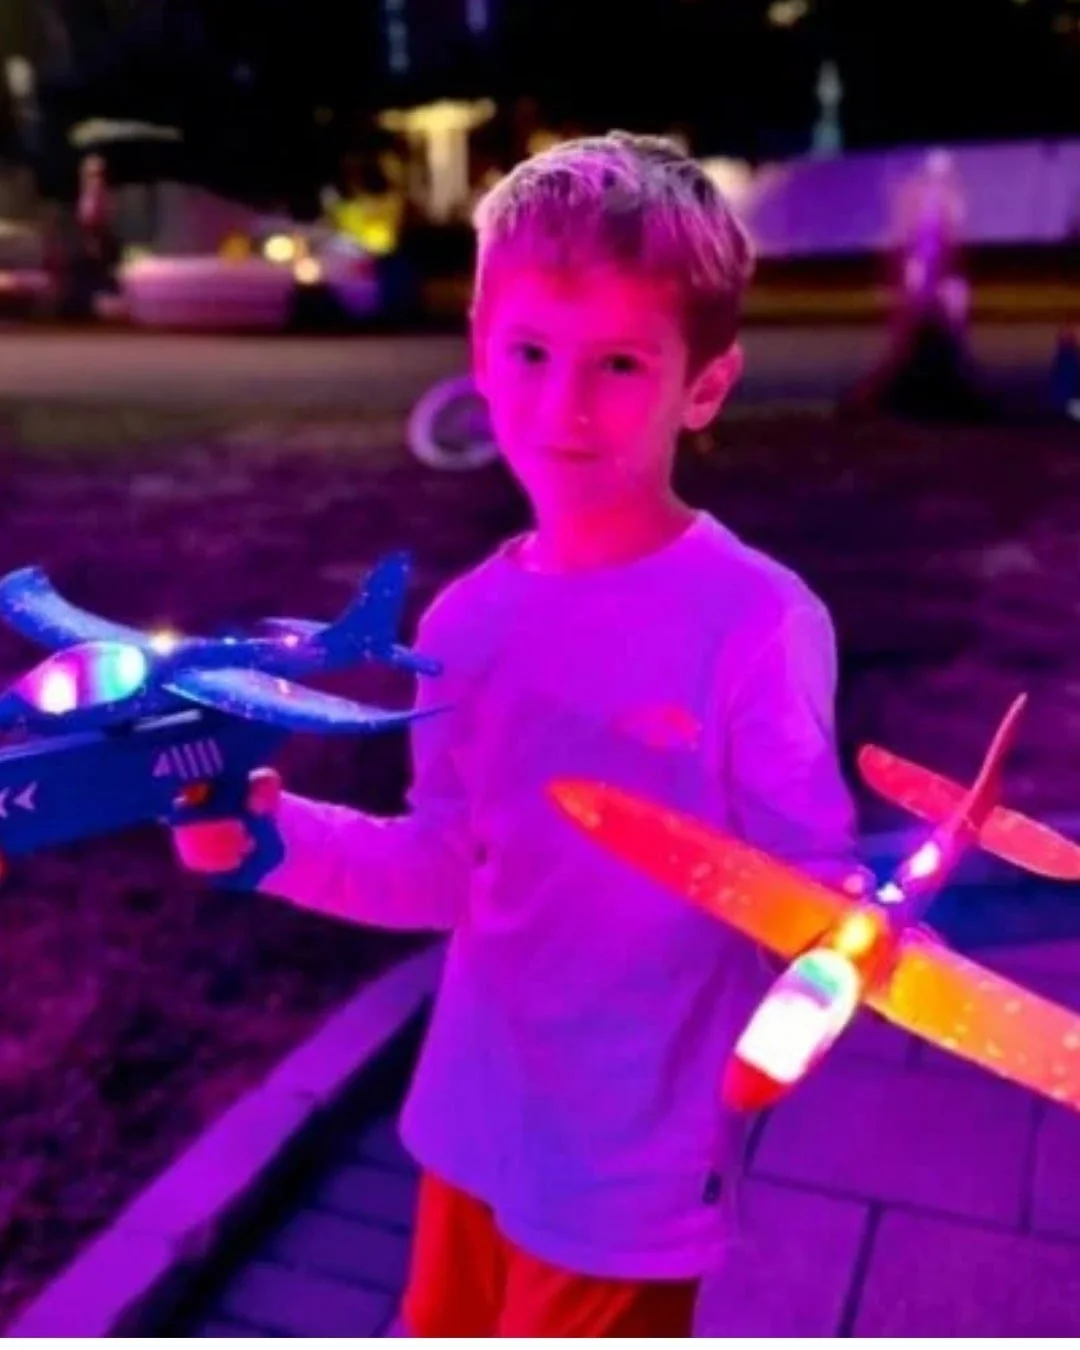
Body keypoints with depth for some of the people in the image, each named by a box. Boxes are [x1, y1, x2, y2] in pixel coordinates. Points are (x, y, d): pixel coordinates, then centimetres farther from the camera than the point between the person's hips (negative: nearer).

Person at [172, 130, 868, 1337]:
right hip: (471, 1123, 6)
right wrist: (277, 833, -11)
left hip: (633, 1164, -5)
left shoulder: (759, 624, -24)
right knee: (445, 1327, 29)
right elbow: (450, 869, 2)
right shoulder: (468, 623, -6)